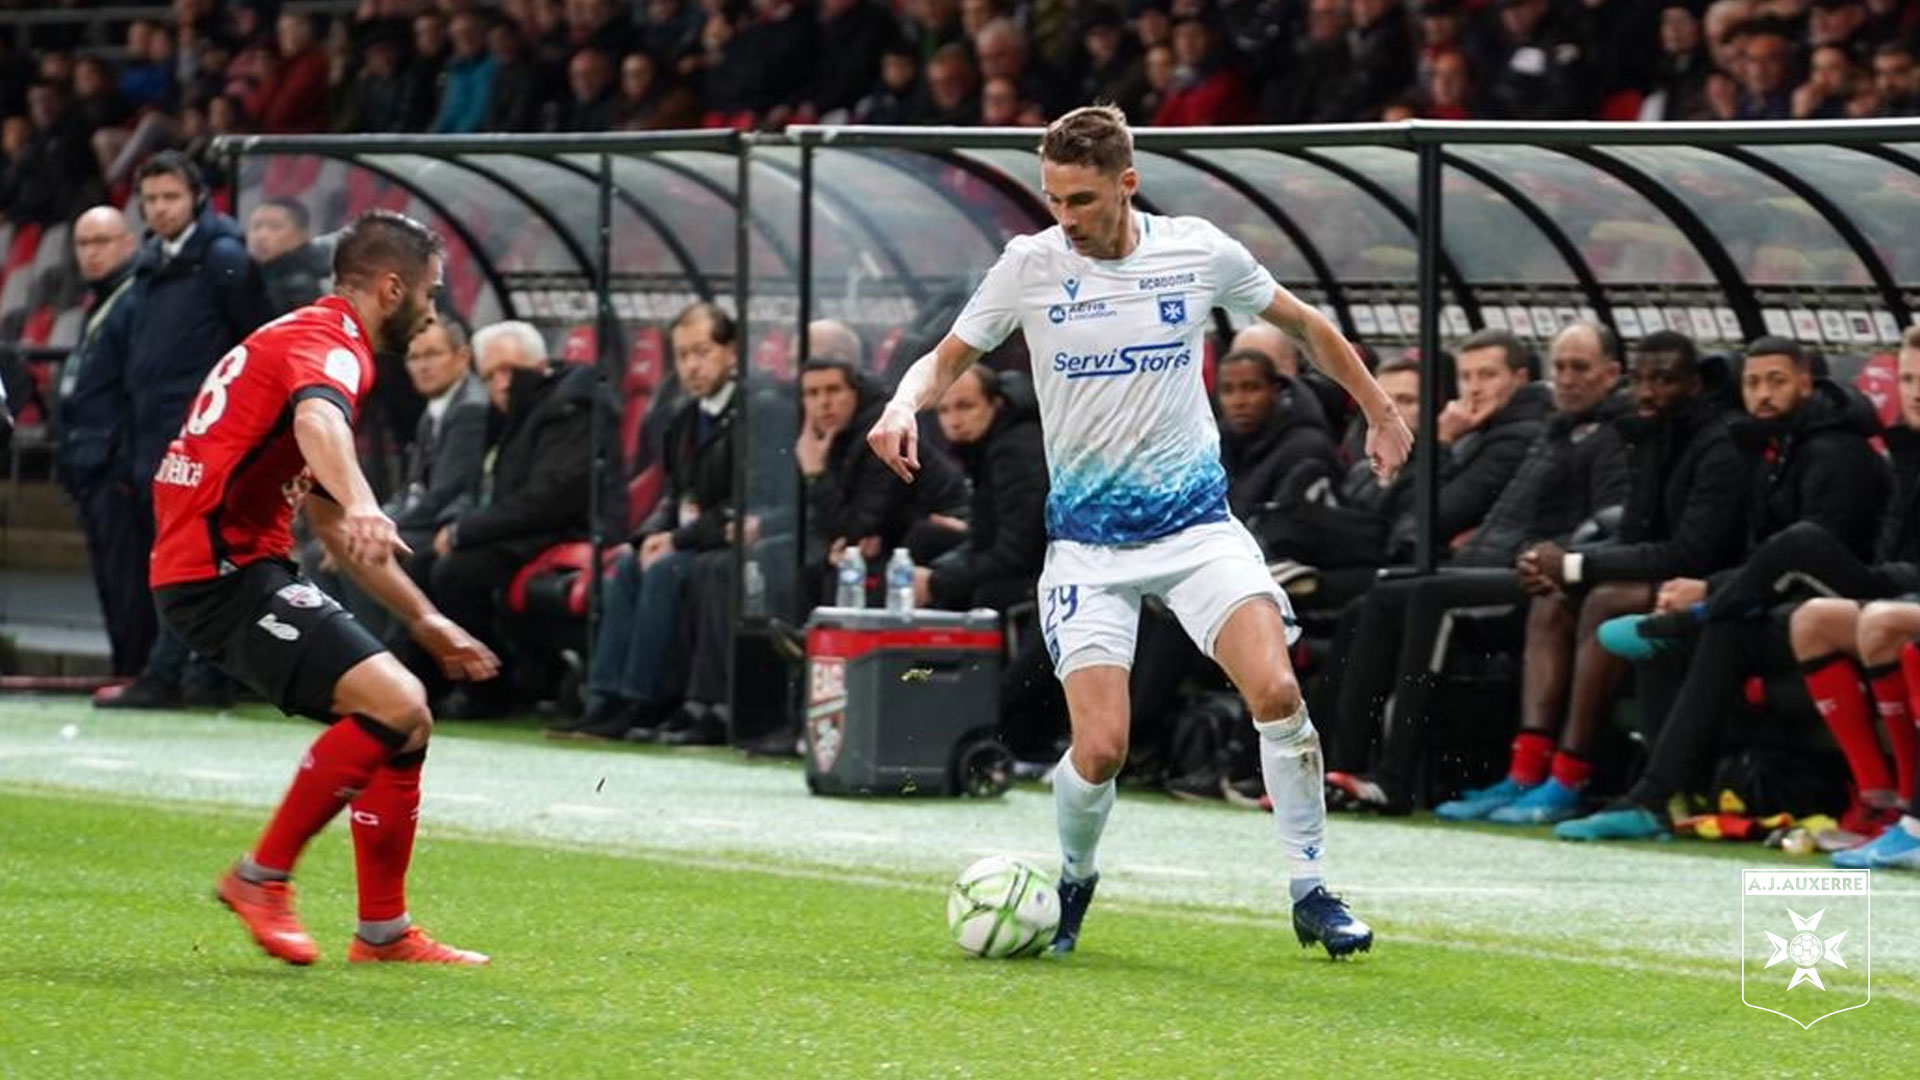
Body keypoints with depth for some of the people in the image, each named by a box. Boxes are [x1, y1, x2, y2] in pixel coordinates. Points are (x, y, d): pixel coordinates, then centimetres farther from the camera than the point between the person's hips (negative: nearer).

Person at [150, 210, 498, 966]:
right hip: (225, 569, -11)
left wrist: (423, 620, 35)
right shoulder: (328, 342, -8)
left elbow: (333, 526, 34)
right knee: (396, 707, -21)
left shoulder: (308, 337, 25)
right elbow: (317, 420, -35)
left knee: (399, 718, 11)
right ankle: (263, 877, -11)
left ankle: (383, 932, 13)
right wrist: (358, 504, -54)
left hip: (238, 565, 11)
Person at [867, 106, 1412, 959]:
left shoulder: (1197, 250, -3)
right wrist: (905, 405, -16)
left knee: (1276, 691, -21)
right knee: (1100, 751, -13)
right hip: (1086, 539, 0)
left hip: (1196, 519, 0)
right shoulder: (1029, 265, -4)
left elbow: (1303, 325, 14)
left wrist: (1379, 411, 20)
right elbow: (947, 358, 6)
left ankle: (1310, 892, -5)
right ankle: (1072, 881, 19)